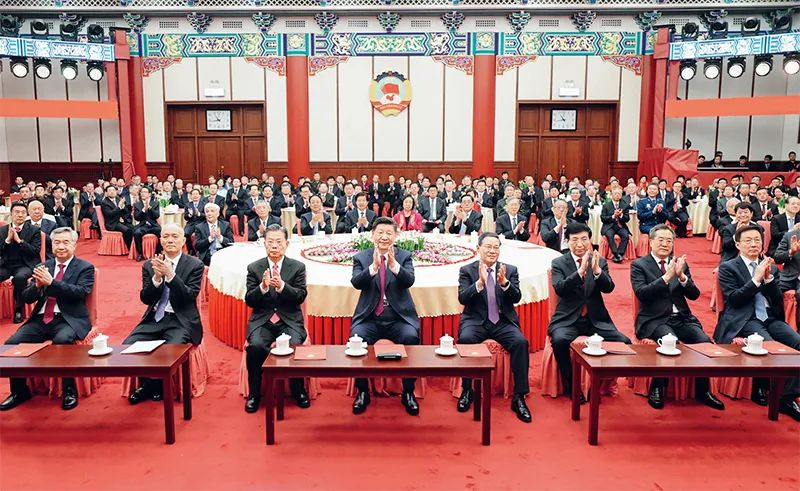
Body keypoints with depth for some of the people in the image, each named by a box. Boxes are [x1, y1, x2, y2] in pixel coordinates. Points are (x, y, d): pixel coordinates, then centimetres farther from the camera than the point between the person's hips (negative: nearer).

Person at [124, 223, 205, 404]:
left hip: (180, 321, -4)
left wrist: (170, 274, -22)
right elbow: (145, 298, 2)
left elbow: (189, 297, -11)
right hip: (154, 319, 4)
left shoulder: (194, 265, -1)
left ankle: (150, 387, 1)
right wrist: (157, 277, -16)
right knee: (128, 347, -18)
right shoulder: (150, 264, 9)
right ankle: (151, 385, 7)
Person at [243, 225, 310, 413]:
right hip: (262, 321, 1)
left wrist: (281, 286, -23)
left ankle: (298, 391, -3)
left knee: (295, 345, -29)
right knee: (256, 346, -29)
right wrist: (263, 287, -20)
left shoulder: (298, 267, 5)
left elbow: (300, 297, -5)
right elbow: (249, 301, 1)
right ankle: (254, 394, -6)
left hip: (290, 321, 0)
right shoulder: (253, 268, 7)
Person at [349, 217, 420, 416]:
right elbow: (356, 282, -10)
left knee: (411, 338, -29)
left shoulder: (405, 256, 8)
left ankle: (408, 393, -11)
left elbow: (409, 281, -11)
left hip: (399, 318, 0)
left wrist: (393, 264, -29)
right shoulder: (360, 257, 8)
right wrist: (374, 266, -27)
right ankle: (362, 392, -7)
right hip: (369, 318, 0)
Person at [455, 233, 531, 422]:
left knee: (520, 342, -27)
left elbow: (516, 297, -3)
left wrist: (504, 283, -22)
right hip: (476, 321, -1)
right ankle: (467, 390, -13)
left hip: (503, 322, 2)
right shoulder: (467, 270, 5)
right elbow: (462, 298, -9)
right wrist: (480, 282, -25)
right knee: (465, 339, -32)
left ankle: (519, 397, -15)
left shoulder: (510, 270, 9)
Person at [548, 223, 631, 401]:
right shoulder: (558, 263, 1)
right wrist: (580, 271, -28)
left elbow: (609, 288, -4)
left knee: (624, 342, -18)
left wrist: (597, 271, -24)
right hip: (568, 319, -3)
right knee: (560, 340, -33)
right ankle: (570, 386, -11)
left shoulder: (600, 261, 9)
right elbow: (559, 289, -15)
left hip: (596, 319, 3)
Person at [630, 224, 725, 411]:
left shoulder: (681, 264, 15)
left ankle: (703, 391, 0)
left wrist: (681, 276, -12)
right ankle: (657, 388, -10)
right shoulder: (639, 265, 1)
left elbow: (694, 295, 7)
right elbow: (641, 293, -14)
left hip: (682, 318, 5)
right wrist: (666, 276, -21)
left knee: (705, 342, -20)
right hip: (655, 320, -5)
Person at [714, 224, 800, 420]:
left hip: (770, 318, 5)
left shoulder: (771, 267, 20)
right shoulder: (728, 267, 5)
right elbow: (733, 299, -7)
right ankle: (761, 388, -6)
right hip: (744, 320, -5)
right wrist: (756, 279, -13)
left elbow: (778, 300, 11)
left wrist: (768, 277, -4)